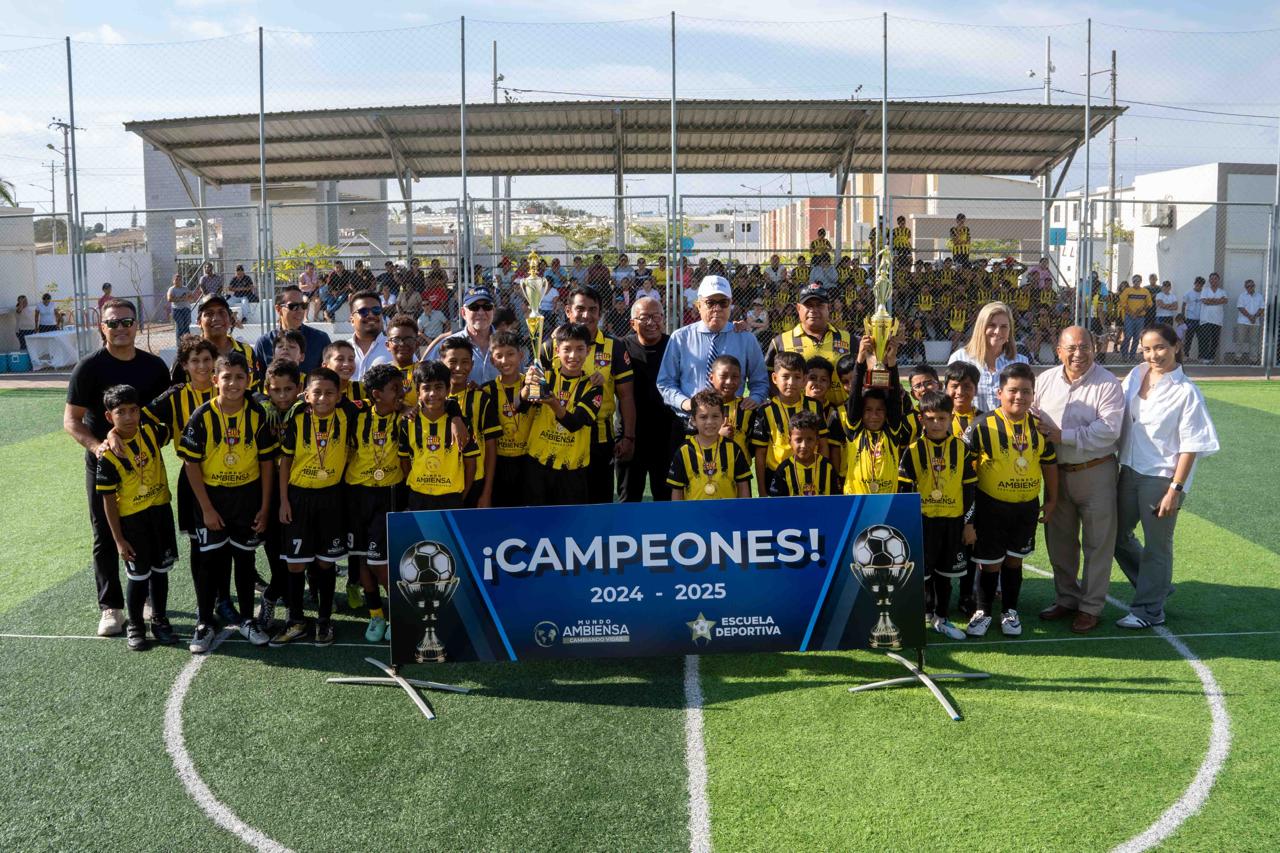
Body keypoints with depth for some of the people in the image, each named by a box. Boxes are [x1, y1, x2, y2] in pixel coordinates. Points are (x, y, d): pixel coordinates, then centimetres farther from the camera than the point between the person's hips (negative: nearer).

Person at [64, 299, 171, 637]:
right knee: (106, 538, 4)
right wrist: (95, 445, -26)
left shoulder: (154, 365, 2)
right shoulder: (89, 367, -8)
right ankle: (111, 608, 14)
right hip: (102, 464, -2)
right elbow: (71, 420, -8)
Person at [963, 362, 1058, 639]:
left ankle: (1010, 611, 29)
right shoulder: (983, 426, -13)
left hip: (1027, 507, 3)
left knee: (1014, 560, 15)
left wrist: (1051, 500, 14)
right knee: (990, 563, 5)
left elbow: (1049, 464, 12)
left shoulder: (1040, 427, 1)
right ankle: (984, 611, 22)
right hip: (991, 506, -3)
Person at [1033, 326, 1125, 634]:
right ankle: (1066, 599, 30)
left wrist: (1063, 436, -21)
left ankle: (1090, 607, 17)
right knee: (1059, 541, 14)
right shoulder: (1045, 380, 4)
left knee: (1097, 543, 5)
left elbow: (1108, 430, -20)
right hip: (1056, 473, 5)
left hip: (1096, 473, -4)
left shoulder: (1108, 384, -10)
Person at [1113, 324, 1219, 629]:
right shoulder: (1136, 376, 3)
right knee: (1119, 536, 16)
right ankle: (1157, 587, 37)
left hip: (1161, 478, -6)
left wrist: (1175, 490, -16)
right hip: (1129, 471, 6)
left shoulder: (1186, 392, -13)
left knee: (1156, 547, 6)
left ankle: (1149, 610, 22)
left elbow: (1190, 446, -13)